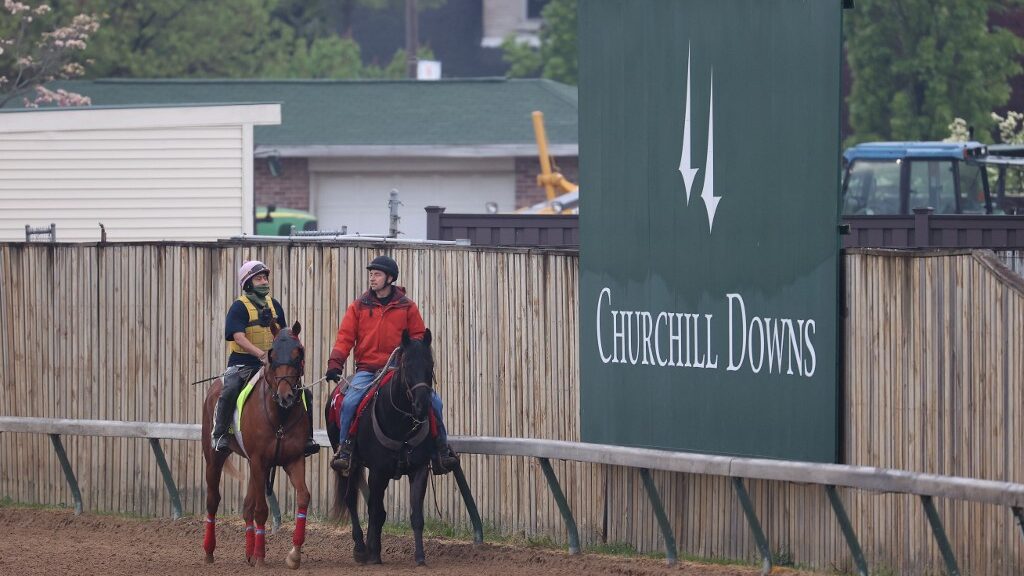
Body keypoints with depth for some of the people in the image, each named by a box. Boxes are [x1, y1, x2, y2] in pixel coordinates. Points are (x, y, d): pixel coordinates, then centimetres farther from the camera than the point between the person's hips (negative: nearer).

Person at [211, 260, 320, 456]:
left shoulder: (274, 306, 13)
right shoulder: (239, 307, -7)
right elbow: (239, 337, -20)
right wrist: (261, 354, -31)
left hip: (271, 364, 6)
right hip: (243, 364, -6)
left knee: (304, 394, -4)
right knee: (229, 391, -33)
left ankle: (306, 437, 4)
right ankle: (220, 435, -22)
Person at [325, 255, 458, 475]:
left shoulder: (406, 306, 8)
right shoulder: (359, 306, 7)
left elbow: (418, 337, 11)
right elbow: (345, 336, 3)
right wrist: (335, 363, -11)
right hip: (367, 370, -1)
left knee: (433, 400, -13)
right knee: (350, 401, -27)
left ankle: (441, 449, 1)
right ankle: (345, 450, -14)